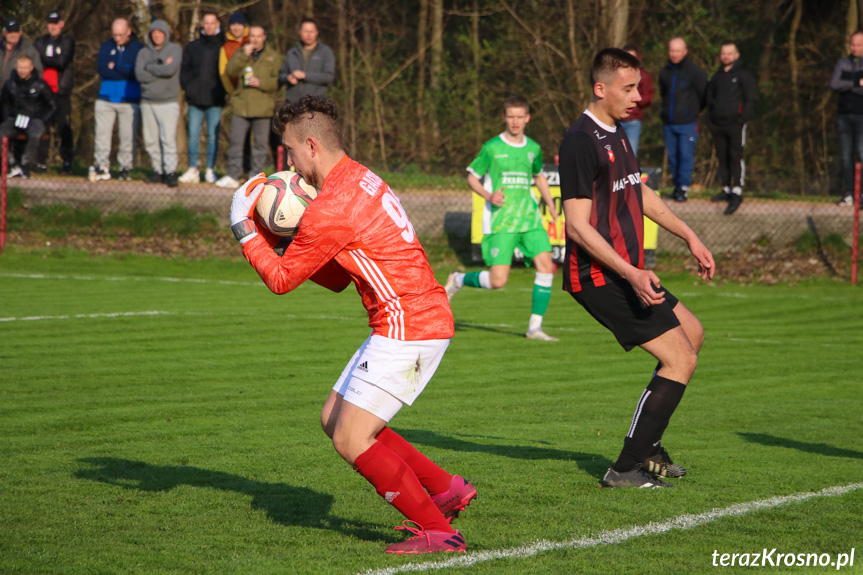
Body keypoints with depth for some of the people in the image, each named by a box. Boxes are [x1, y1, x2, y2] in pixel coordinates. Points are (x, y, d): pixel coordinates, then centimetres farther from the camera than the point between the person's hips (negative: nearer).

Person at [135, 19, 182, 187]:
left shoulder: (175, 50, 2)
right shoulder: (144, 52, 10)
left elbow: (170, 69, -16)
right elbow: (139, 75, -5)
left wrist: (150, 68, -3)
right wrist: (161, 69, -8)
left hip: (168, 102, -4)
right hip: (147, 102, 4)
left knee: (168, 139, -12)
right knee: (150, 141, 3)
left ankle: (170, 171, -11)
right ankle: (158, 170, 12)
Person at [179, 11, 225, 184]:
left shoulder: (223, 47, 4)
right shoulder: (193, 47, 11)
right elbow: (184, 70, 13)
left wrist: (223, 91, -6)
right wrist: (187, 87, -1)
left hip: (215, 100, -2)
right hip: (195, 99, 2)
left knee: (213, 136, 1)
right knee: (193, 136, 0)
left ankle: (210, 170, 7)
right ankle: (193, 170, 5)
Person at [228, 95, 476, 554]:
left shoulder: (331, 208, -18)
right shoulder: (361, 180, 14)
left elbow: (280, 279, -5)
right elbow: (335, 279, 20)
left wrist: (245, 231, 6)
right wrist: (286, 240, 10)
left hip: (406, 329, -10)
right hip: (421, 321, 10)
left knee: (350, 439, -8)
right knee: (334, 421, 15)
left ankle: (437, 531, -7)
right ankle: (446, 490, 19)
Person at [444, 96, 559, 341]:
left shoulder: (533, 149, 10)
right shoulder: (492, 148, -3)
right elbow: (471, 177, 4)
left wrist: (550, 204, 17)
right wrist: (489, 196, -13)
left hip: (529, 217, 5)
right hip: (500, 221, -5)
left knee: (546, 265, -13)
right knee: (498, 281, -12)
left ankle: (535, 327, -3)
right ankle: (458, 280, 19)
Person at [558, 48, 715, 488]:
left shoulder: (616, 133, 13)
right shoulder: (581, 141, -19)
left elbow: (640, 195, 28)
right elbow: (577, 225, -23)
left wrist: (690, 237, 29)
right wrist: (631, 274, -29)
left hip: (626, 274, 10)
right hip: (600, 278, -10)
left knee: (691, 333, 22)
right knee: (680, 358, -11)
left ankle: (647, 448, 27)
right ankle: (626, 469, -9)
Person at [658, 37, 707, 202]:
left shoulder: (695, 71, -5)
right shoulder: (665, 72, 10)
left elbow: (704, 96, 2)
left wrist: (693, 111, 9)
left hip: (687, 122, -5)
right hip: (668, 122, 5)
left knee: (686, 155, -8)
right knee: (672, 155, 7)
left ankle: (683, 187, -4)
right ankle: (677, 186, 15)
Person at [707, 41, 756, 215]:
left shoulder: (743, 75, -1)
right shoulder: (717, 76, 17)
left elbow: (750, 100, -3)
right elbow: (710, 96, 24)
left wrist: (742, 119, -12)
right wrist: (710, 118, 11)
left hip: (735, 124, -6)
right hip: (717, 125, 6)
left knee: (735, 157, -10)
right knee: (722, 158, 8)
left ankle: (737, 192, -11)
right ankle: (726, 190, 16)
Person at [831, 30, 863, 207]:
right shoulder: (843, 63, 12)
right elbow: (834, 84, -3)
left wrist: (847, 87, -14)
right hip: (844, 114, 4)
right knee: (846, 156, 4)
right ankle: (848, 195, 7)